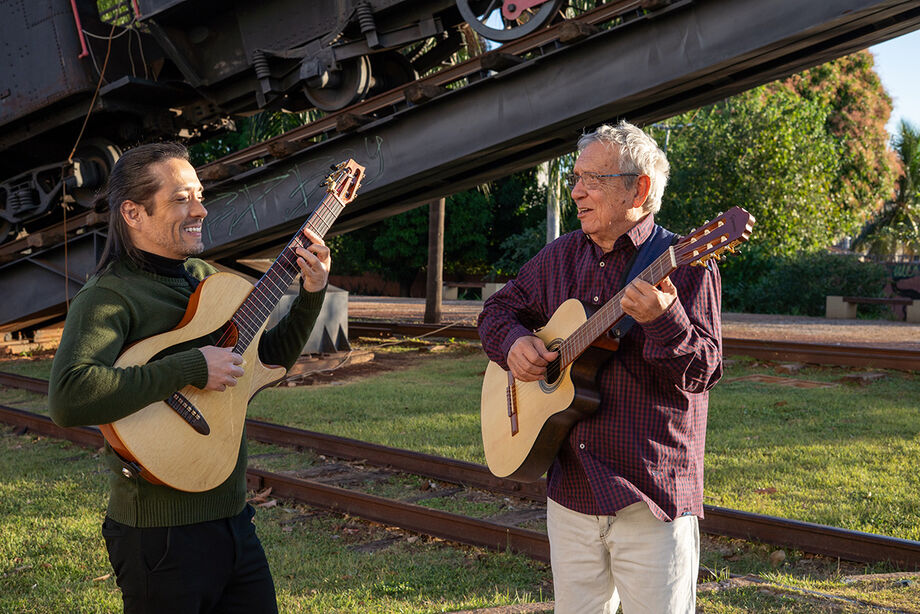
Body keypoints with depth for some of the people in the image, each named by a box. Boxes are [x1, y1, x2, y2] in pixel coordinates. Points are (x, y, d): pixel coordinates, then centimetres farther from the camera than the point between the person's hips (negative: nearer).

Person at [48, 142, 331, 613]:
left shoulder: (203, 276, 9)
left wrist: (311, 294, 3)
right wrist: (190, 367, -29)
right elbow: (68, 400, -33)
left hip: (232, 517, 8)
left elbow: (271, 356, 18)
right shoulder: (108, 297, -16)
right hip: (161, 534, -7)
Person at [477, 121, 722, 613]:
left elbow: (703, 373, -15)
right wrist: (513, 342, 1)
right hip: (570, 490, 5)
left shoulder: (683, 265, -8)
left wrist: (663, 320, -34)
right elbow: (499, 308, 23)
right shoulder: (560, 257, 10)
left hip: (652, 499, -5)